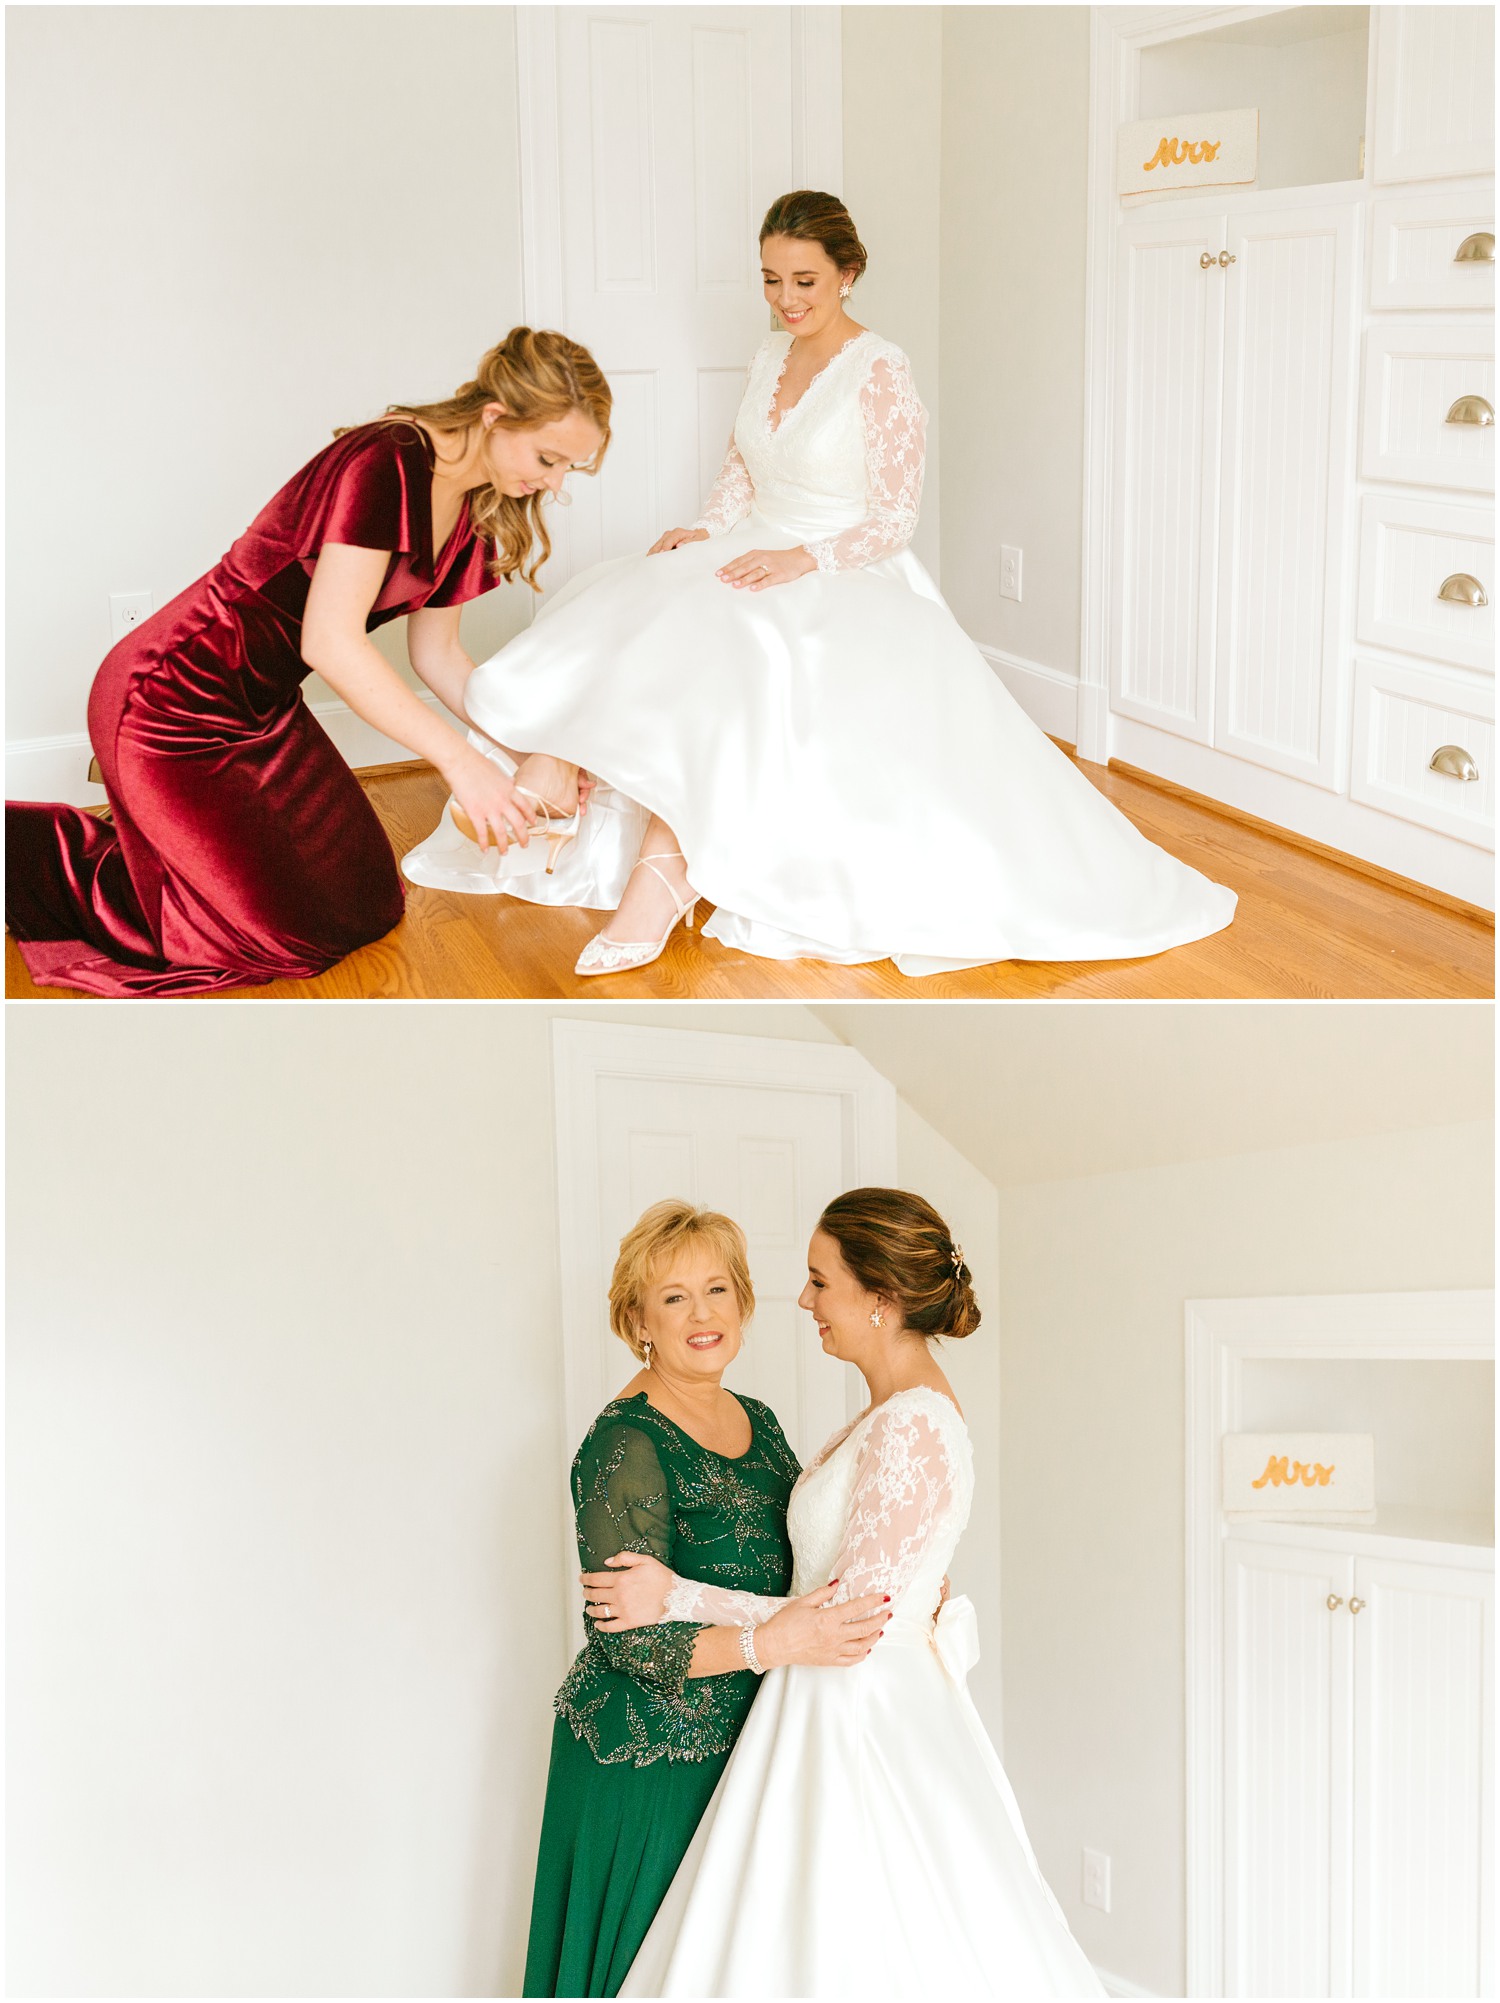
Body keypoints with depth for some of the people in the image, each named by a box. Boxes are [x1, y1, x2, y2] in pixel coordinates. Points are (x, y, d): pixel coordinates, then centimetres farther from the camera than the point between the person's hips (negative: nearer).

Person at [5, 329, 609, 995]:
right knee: (290, 935, -9)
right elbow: (331, 641, -30)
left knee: (366, 911, 9)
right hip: (172, 708, -9)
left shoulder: (477, 510, 4)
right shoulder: (386, 463, -25)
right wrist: (458, 758, -31)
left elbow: (436, 653, 14)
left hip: (267, 709, 9)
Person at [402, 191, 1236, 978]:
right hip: (755, 558, 7)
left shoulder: (881, 372, -10)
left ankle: (660, 874, -35)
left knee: (710, 656, -36)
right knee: (624, 622, -22)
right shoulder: (773, 354, 12)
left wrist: (803, 559, -25)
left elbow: (894, 521, -11)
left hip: (846, 582, -7)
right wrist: (708, 531, -1)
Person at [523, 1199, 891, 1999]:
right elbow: (627, 1634, -21)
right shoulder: (624, 1444, -17)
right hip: (646, 1757, -7)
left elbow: (797, 1559, 15)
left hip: (743, 1745, 7)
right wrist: (770, 1642, -30)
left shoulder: (757, 1421, 7)